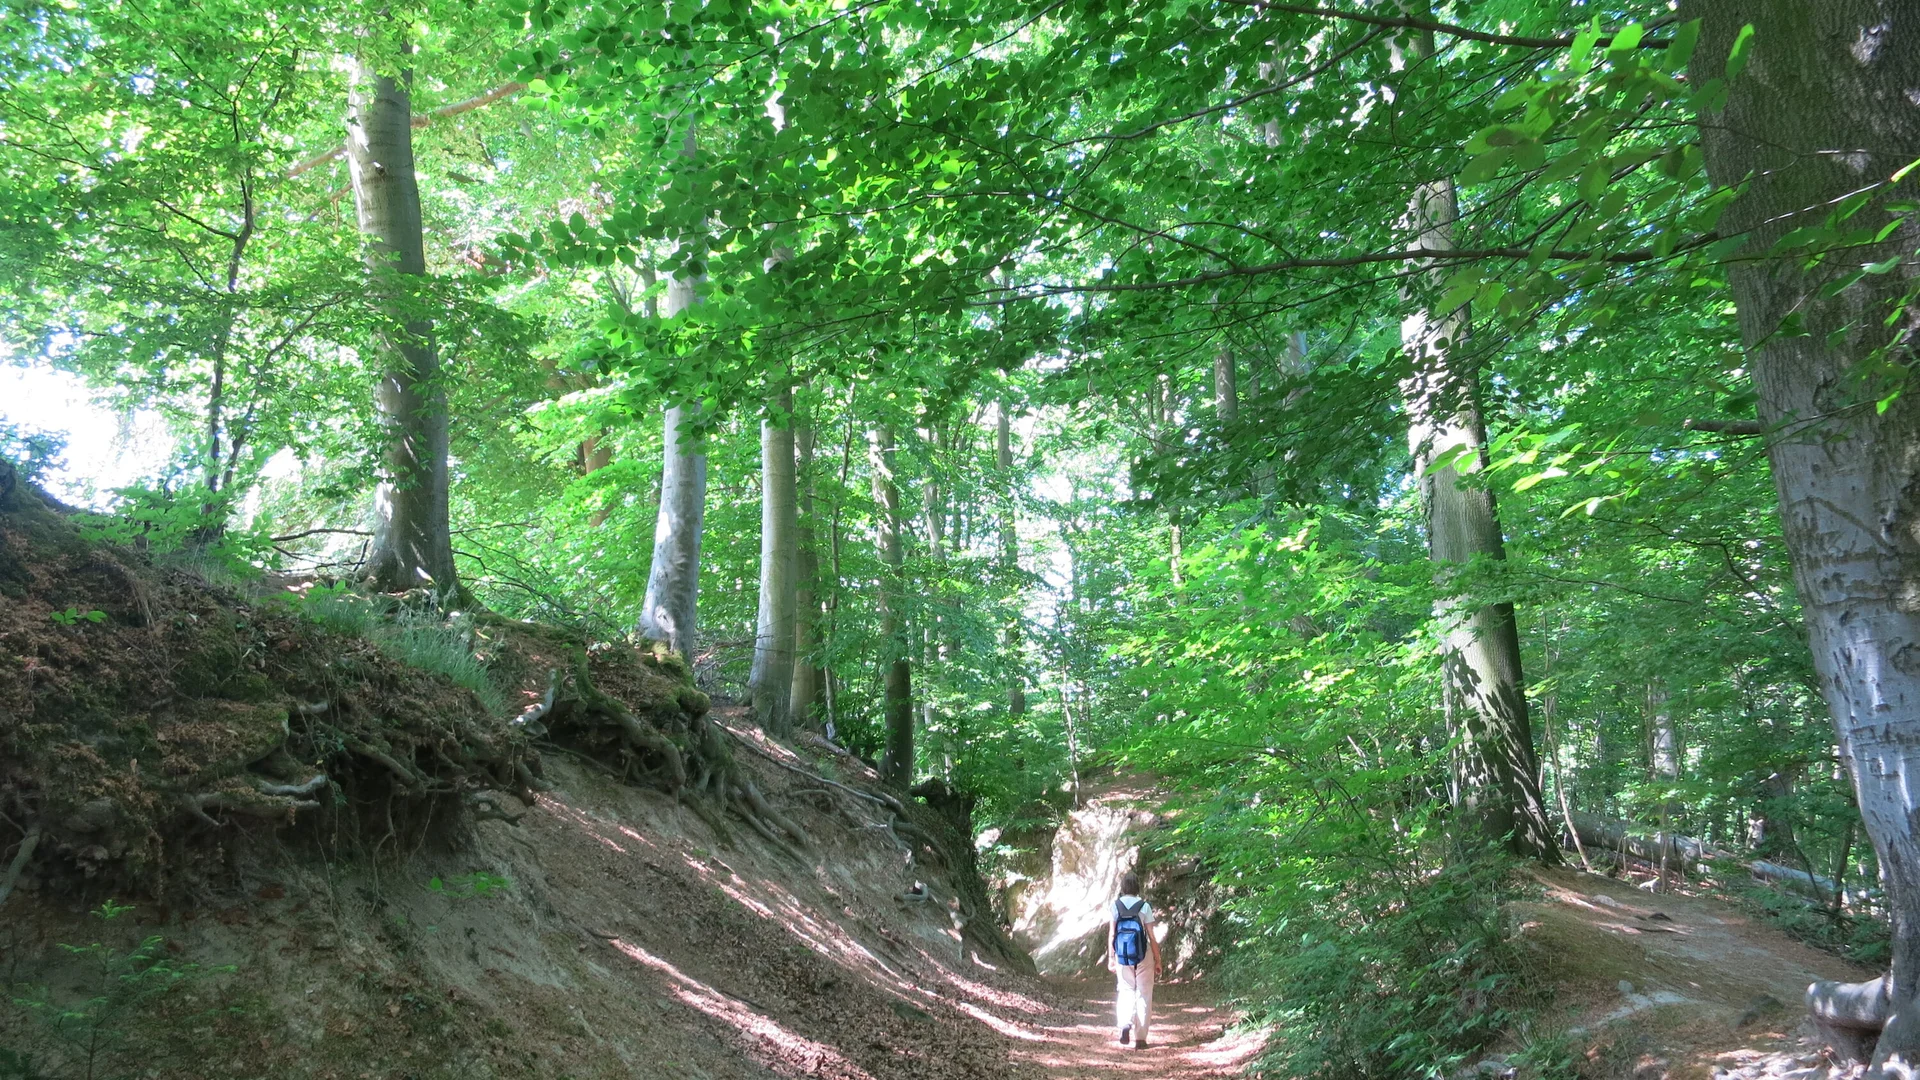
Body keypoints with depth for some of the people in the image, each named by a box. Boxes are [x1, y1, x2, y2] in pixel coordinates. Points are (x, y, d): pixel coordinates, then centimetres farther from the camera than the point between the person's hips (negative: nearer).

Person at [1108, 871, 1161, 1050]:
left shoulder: (1115, 906, -3)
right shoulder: (1144, 907, -8)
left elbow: (1111, 935, -3)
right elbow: (1151, 937, -7)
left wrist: (1110, 958, 7)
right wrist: (1158, 961, 1)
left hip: (1122, 956, 2)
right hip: (1143, 955, -2)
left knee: (1126, 991, 18)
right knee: (1143, 995, 9)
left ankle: (1125, 1024, -6)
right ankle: (1140, 1038, 10)